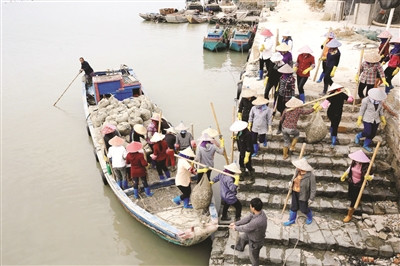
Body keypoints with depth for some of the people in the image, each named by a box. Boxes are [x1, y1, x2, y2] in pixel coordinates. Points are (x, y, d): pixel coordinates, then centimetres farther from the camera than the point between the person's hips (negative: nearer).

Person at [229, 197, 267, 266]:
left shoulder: (257, 222, -47)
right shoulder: (259, 212, -21)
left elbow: (245, 228, -28)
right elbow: (247, 218, -6)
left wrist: (236, 228, -9)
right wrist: (235, 223, -6)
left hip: (255, 242, -9)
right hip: (252, 235, 9)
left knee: (253, 256, 19)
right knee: (242, 237, 36)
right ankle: (239, 247, 68)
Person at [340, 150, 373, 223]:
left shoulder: (365, 166, -29)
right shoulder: (354, 162, -14)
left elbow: (371, 175, -21)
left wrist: (369, 177, -45)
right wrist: (344, 175, 15)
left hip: (359, 185, -5)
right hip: (351, 182, 6)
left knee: (354, 199, 4)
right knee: (350, 194, 27)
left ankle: (349, 215, 24)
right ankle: (357, 201, 63)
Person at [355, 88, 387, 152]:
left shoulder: (380, 100, -3)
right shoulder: (366, 100, -18)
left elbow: (381, 110, 7)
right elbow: (362, 110, -12)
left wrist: (383, 119, 8)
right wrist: (359, 120, -11)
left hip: (376, 120, 5)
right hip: (367, 119, -5)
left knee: (373, 134, 7)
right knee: (368, 133, -9)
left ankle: (365, 145, 25)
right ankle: (358, 136, 20)